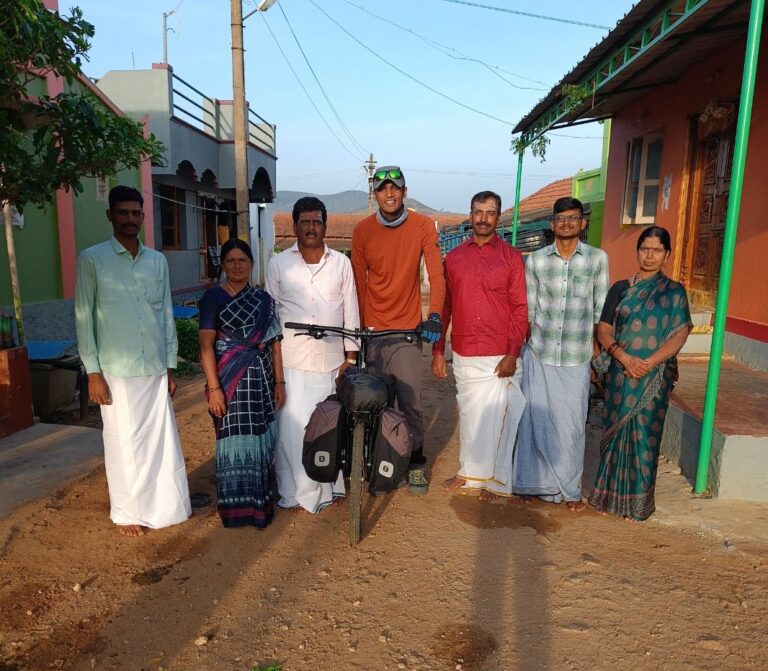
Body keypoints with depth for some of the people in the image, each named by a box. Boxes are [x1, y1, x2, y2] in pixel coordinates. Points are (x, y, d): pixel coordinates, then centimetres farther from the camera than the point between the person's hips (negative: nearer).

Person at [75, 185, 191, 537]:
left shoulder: (158, 261, 8)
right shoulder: (91, 259, -3)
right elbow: (83, 317, -4)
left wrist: (170, 365, 9)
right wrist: (93, 372, -8)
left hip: (155, 369, 4)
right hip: (116, 371, -3)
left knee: (162, 439, 10)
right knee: (124, 444, 6)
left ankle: (164, 504, 28)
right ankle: (126, 513, 24)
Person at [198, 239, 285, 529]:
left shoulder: (263, 299, 9)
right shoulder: (213, 297, -3)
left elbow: (274, 342, 9)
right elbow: (206, 345, -9)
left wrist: (279, 381, 5)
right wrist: (214, 387, -15)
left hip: (261, 378, 4)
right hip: (229, 379, -4)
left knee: (262, 438, 8)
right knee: (235, 438, 3)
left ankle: (261, 502, 25)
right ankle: (236, 507, 18)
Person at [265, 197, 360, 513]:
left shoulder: (341, 262, 5)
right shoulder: (278, 264, 4)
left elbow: (350, 311, 6)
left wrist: (350, 355, 2)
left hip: (331, 359, 1)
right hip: (291, 360, -1)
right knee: (293, 426, 1)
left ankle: (328, 486, 23)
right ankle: (294, 492, 14)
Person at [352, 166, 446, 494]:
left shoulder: (422, 226, -3)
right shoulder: (362, 230, 0)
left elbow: (436, 275, -8)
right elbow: (359, 283, 4)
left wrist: (434, 315, -23)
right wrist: (359, 328, 2)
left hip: (408, 330, -1)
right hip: (373, 330, 1)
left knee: (410, 402, -1)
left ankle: (415, 463, 19)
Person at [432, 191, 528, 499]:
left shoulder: (511, 257, -1)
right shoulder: (454, 257, 7)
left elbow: (520, 309, -4)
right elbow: (444, 306, 8)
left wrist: (512, 354, -11)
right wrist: (438, 350, 4)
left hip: (499, 356, -3)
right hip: (463, 354, 3)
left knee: (495, 416, 3)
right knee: (468, 415, 14)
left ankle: (494, 479, 19)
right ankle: (468, 471, 30)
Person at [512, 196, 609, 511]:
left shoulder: (598, 258, 1)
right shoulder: (535, 260, 3)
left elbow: (601, 312, 4)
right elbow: (528, 311, 6)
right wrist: (518, 352, 6)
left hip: (576, 359, 0)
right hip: (538, 355, 1)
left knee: (572, 425, 6)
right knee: (534, 420, 5)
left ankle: (570, 489, 23)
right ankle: (531, 483, 22)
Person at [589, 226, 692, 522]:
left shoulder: (674, 291, 3)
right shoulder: (621, 289, 7)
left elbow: (680, 334, -5)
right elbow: (603, 330, 2)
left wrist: (649, 363, -17)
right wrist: (623, 356, -15)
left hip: (654, 377, -2)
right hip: (619, 373, 2)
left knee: (645, 436, 3)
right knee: (615, 433, 8)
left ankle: (638, 503, 18)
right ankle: (611, 495, 23)